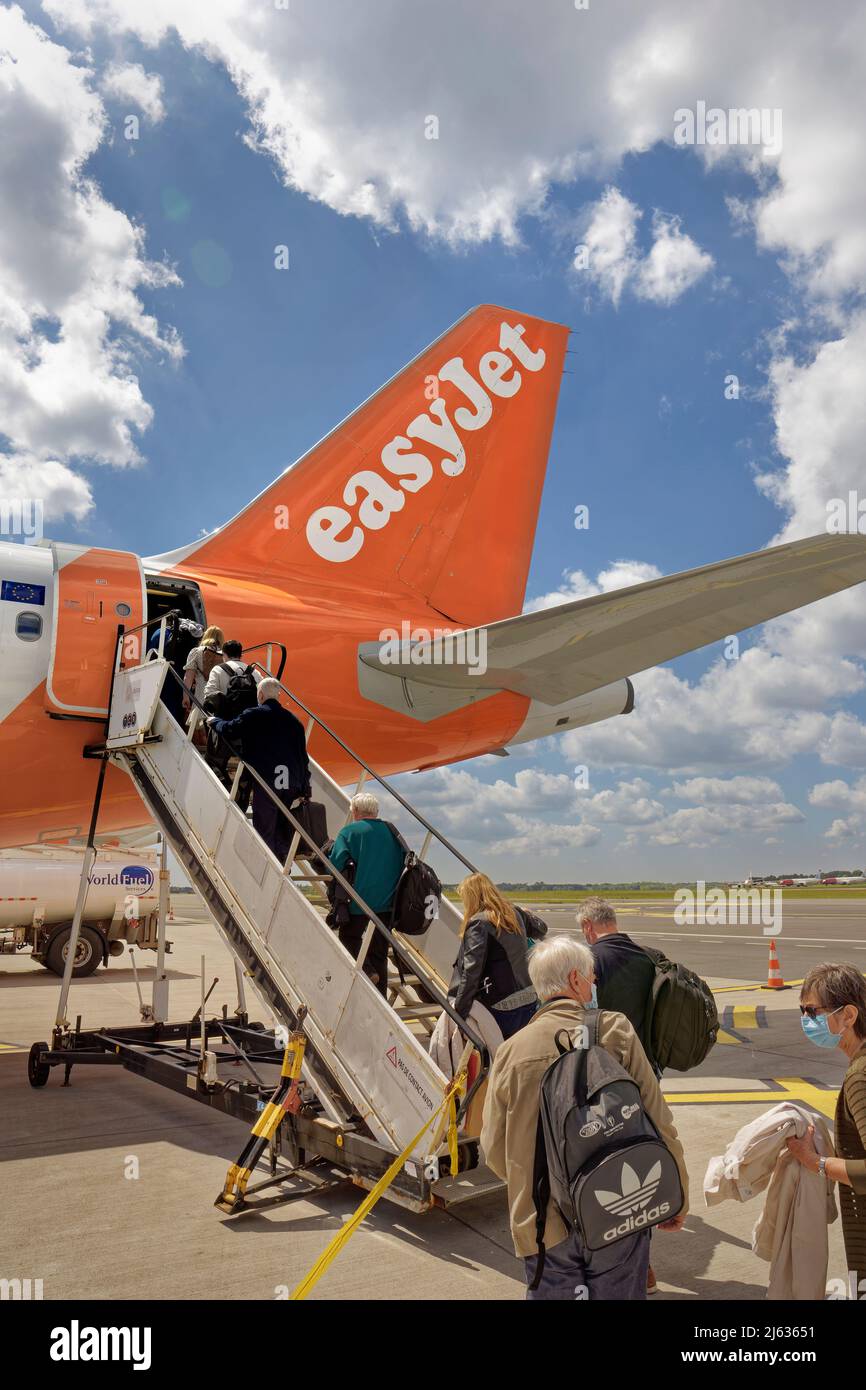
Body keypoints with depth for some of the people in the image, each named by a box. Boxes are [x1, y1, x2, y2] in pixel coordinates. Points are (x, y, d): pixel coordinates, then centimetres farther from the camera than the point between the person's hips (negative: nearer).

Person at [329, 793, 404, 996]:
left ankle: (367, 971, -7)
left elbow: (334, 865, -15)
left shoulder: (350, 831, -7)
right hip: (387, 903, 5)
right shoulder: (391, 831, 6)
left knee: (349, 938, 17)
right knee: (379, 953, 14)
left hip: (360, 903, -4)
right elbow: (406, 861, 11)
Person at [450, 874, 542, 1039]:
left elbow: (471, 971, -21)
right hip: (529, 1002, 7)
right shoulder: (514, 914, 8)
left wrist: (459, 1011, -21)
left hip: (500, 1008, -7)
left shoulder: (478, 923, -13)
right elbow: (539, 928, 28)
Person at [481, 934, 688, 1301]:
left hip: (542, 1226, 1)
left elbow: (494, 1149, 2)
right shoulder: (615, 1031, -8)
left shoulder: (511, 1051, -4)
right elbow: (657, 1123, -7)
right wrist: (676, 1198, 6)